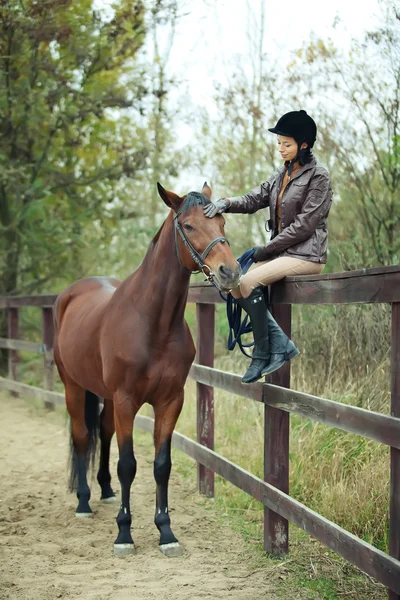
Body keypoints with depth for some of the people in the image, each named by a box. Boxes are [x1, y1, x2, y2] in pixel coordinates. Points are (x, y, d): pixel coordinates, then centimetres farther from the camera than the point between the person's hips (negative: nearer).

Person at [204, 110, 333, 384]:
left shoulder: (318, 176, -11)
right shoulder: (284, 173, 13)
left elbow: (305, 224, -16)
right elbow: (255, 199, 7)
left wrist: (267, 248, -15)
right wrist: (225, 203, -14)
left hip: (306, 255, -9)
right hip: (282, 251, 9)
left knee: (248, 281, -23)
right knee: (236, 285, -5)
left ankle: (263, 355, -10)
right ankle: (281, 344, -4)